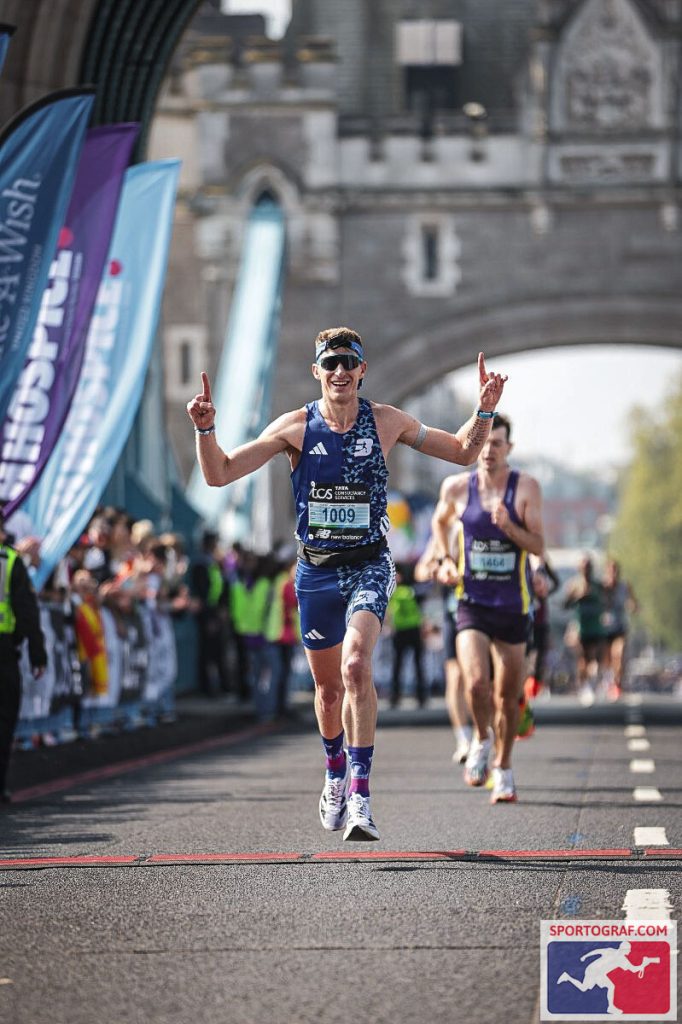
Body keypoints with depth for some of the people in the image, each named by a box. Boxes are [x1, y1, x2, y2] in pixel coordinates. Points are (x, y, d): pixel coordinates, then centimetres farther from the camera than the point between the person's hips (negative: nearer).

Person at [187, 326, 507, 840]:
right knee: (328, 684, 14)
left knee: (356, 667, -25)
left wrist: (485, 412, -7)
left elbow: (463, 452, 10)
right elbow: (219, 474, -4)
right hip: (315, 570, 2)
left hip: (368, 565, -2)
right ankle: (336, 770, 42)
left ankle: (360, 792, -26)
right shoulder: (296, 426, -3)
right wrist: (206, 430, -21)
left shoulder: (386, 422, -2)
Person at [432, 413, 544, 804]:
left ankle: (503, 769, 26)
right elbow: (440, 521, 21)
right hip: (472, 603, 0)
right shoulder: (457, 487, -1)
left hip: (514, 606, 0)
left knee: (508, 696, 7)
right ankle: (482, 739, 8)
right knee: (476, 682, -22)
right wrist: (446, 559, 8)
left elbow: (538, 545, -11)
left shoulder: (526, 487, -6)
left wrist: (509, 527, -28)